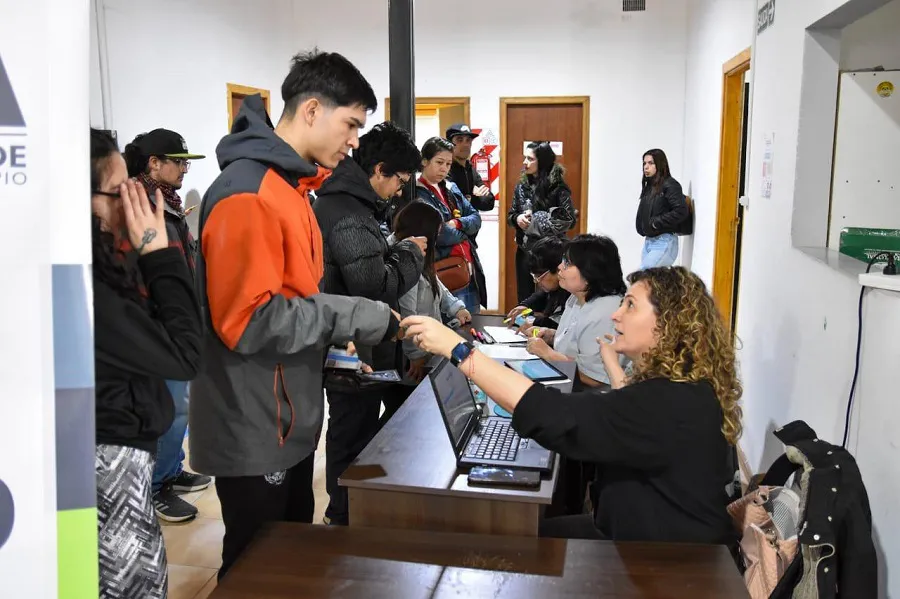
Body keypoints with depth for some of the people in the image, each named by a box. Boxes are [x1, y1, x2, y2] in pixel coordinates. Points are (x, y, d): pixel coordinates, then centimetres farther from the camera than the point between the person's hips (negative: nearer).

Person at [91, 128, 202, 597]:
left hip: (116, 456, 10)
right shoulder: (82, 286, -26)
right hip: (110, 465, -10)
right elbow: (183, 354, -22)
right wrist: (158, 252, -18)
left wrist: (143, 258, 0)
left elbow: (149, 335, 7)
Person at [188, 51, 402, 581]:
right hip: (254, 431, -9)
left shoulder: (288, 185, 10)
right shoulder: (247, 193, -21)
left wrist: (335, 342, 6)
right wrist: (357, 319, -20)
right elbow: (250, 319, -26)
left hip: (290, 418, 9)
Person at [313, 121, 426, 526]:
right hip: (355, 350, -10)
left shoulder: (344, 201, 10)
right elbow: (376, 287, -27)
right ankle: (344, 520, 21)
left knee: (352, 428, 22)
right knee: (353, 435, 5)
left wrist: (396, 252, 3)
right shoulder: (350, 217, -24)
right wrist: (410, 253, -12)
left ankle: (343, 512, 38)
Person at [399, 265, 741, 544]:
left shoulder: (671, 403, -30)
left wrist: (456, 349, -34)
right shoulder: (677, 390, 2)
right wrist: (612, 360, 37)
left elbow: (556, 417, -37)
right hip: (639, 532, 9)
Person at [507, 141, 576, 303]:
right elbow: (510, 216, 13)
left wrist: (538, 221, -19)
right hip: (525, 250, 5)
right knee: (525, 298, 8)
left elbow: (570, 220, -13)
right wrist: (517, 219, -9)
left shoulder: (557, 187, -8)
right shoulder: (521, 186, 7)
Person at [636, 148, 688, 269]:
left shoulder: (670, 185, -9)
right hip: (649, 240, 8)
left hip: (664, 242, -8)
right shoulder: (649, 186, 15)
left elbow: (681, 211, -20)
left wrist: (656, 222, -16)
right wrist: (642, 227, -1)